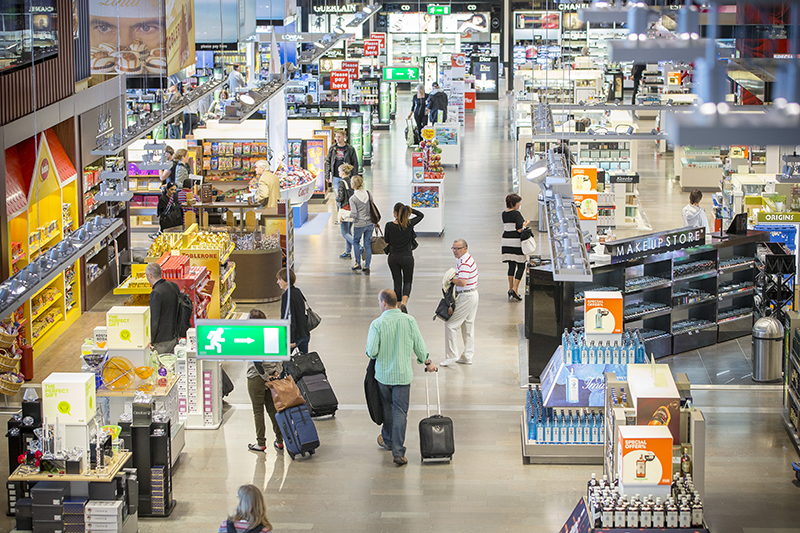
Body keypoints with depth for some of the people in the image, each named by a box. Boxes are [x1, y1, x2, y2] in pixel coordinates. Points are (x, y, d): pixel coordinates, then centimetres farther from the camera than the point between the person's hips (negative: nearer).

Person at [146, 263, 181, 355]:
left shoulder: (156, 293, -21)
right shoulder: (173, 286, 4)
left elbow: (154, 319, -20)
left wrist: (150, 341, -12)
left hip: (161, 341, -8)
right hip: (173, 337, 8)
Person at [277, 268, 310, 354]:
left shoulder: (286, 296, -17)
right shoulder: (297, 292, 10)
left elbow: (290, 318, -20)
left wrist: (291, 340, -19)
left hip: (295, 335, -9)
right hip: (305, 334, 9)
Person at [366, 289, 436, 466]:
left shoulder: (377, 324, -14)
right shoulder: (409, 321, -7)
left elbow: (372, 352, -15)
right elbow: (419, 346, 0)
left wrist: (369, 349, 9)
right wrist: (427, 363, 17)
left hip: (383, 373, 0)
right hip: (403, 374, 0)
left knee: (388, 407, 21)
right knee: (400, 412, 1)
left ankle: (387, 440, 39)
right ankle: (398, 452, -6)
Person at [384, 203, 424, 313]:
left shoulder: (389, 225, -13)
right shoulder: (409, 224, -13)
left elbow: (386, 241, -2)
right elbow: (421, 215, 4)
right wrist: (408, 209, -1)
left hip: (393, 258, 1)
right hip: (407, 257, -1)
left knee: (397, 282, 13)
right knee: (407, 281, 13)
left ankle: (399, 307, 16)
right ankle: (404, 303, -12)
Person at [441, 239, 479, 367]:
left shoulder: (464, 263, -21)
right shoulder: (468, 258, 13)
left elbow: (462, 283, -29)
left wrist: (452, 279, -14)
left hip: (466, 297, -11)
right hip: (473, 295, 11)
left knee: (451, 324, -4)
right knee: (468, 325, 14)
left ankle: (452, 355, -3)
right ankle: (468, 357, 18)